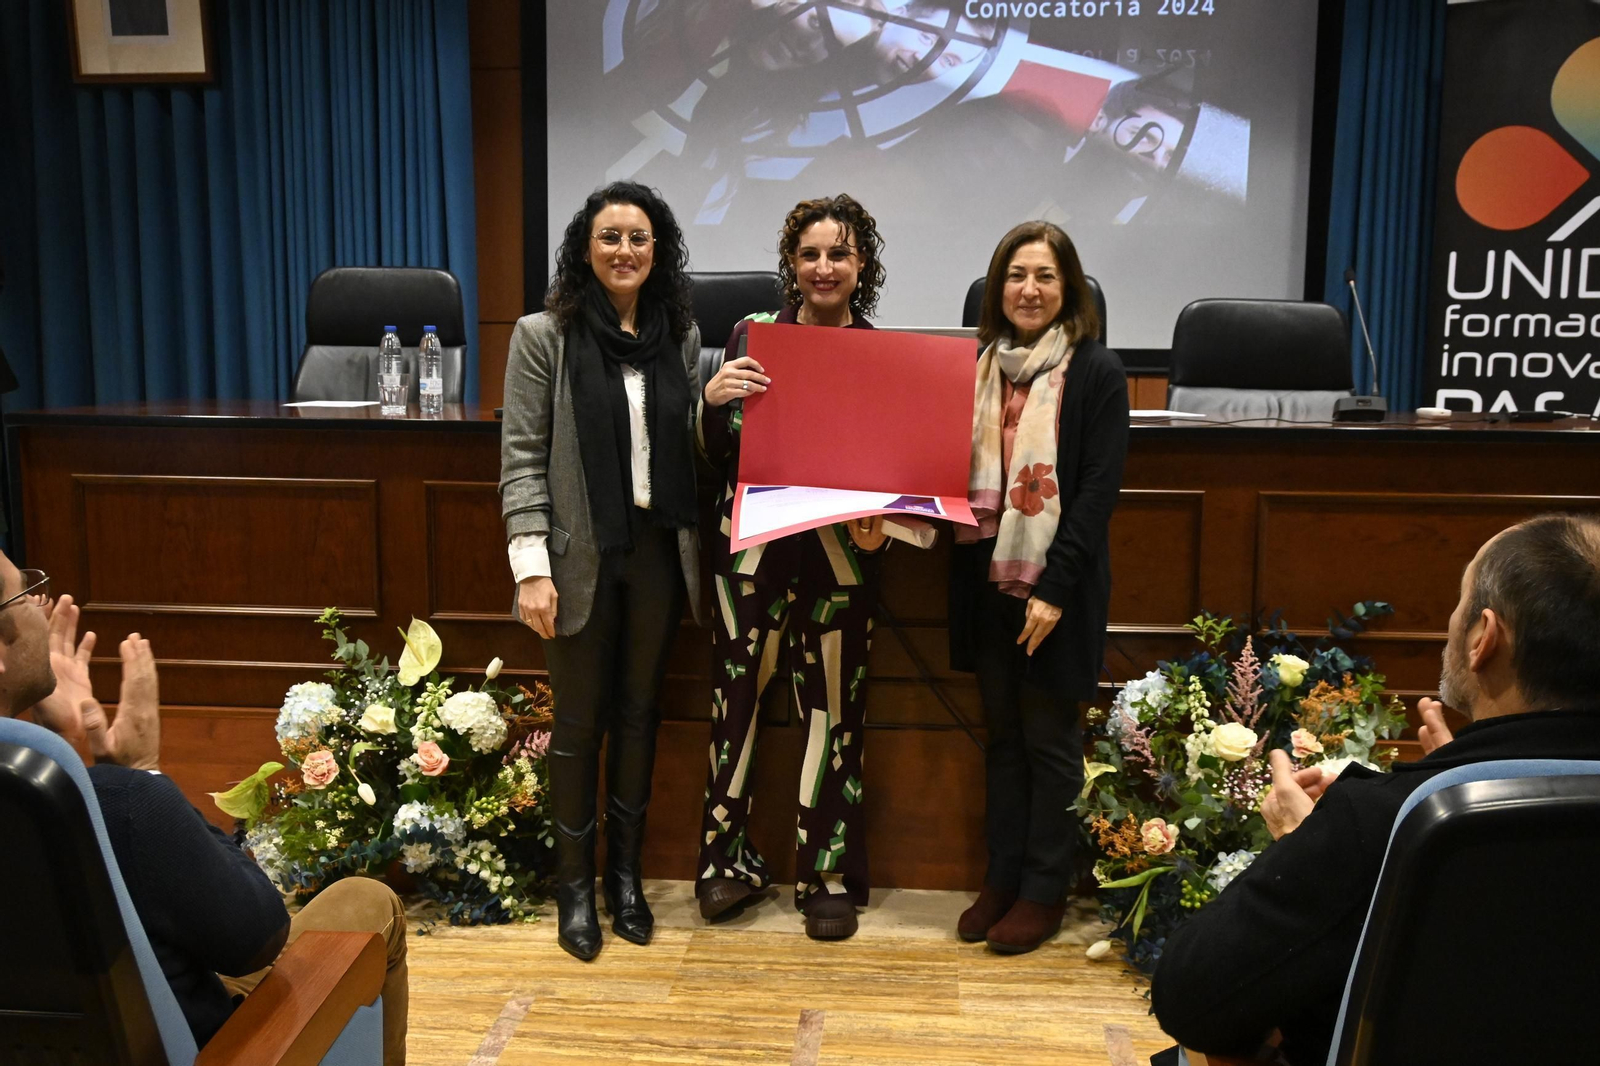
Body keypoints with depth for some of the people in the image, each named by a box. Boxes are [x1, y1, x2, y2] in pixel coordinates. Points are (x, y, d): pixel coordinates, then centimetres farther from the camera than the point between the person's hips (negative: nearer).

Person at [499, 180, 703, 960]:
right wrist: (532, 566, -14)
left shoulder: (680, 335, 8)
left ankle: (625, 873, 30)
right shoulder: (545, 336, -4)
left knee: (639, 714, 14)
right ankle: (575, 885, 22)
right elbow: (523, 457, -8)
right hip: (581, 558, -3)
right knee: (580, 722, 6)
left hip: (657, 552, 4)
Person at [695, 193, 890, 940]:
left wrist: (878, 521, -14)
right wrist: (712, 399, -14)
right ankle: (729, 856, 22)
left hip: (839, 553, 0)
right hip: (753, 545, 0)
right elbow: (718, 457, 5)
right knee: (736, 695, 4)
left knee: (833, 710, 5)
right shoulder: (752, 334, 3)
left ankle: (829, 875, 20)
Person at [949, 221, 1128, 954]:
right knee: (1003, 734, 13)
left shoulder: (1097, 372, -6)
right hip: (986, 577, 5)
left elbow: (1099, 489, -11)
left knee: (1049, 740, 6)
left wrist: (1055, 587, -16)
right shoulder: (977, 366, 8)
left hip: (1055, 588, -5)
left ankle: (1044, 891, 19)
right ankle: (1002, 878, 25)